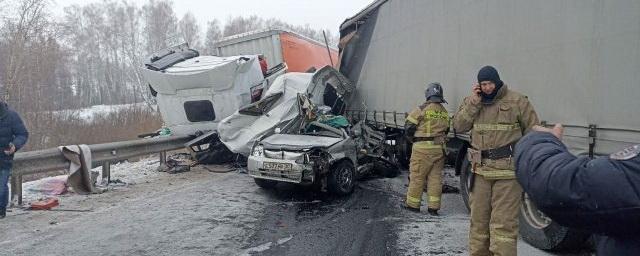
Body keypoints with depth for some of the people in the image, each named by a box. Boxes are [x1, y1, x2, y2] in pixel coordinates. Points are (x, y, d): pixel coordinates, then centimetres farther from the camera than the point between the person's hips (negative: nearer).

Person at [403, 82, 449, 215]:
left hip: (423, 148, -5)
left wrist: (413, 139, 10)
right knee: (435, 177, 8)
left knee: (417, 176, 4)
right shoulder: (445, 112, 10)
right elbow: (446, 130, 19)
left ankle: (412, 204, 13)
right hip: (439, 148, 5)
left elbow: (409, 127, -8)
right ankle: (433, 207, 10)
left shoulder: (422, 109, -9)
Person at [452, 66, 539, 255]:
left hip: (507, 171, -4)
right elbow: (459, 126, 1)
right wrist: (473, 103, -9)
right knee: (478, 220, 15)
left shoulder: (517, 101, -2)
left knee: (503, 223, -5)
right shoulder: (473, 101, 10)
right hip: (480, 170, 5)